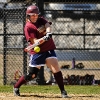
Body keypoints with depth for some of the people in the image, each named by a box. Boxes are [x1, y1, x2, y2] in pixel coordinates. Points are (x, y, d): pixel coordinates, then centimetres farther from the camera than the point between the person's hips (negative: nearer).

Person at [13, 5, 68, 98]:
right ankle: (16, 87, 21)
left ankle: (63, 91, -8)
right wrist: (45, 38, -35)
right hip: (37, 52, -4)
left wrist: (48, 33, -36)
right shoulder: (28, 27, -10)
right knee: (32, 75, -1)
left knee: (56, 69, -13)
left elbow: (48, 25, -14)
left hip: (49, 50, 4)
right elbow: (35, 42, -17)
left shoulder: (41, 20, 7)